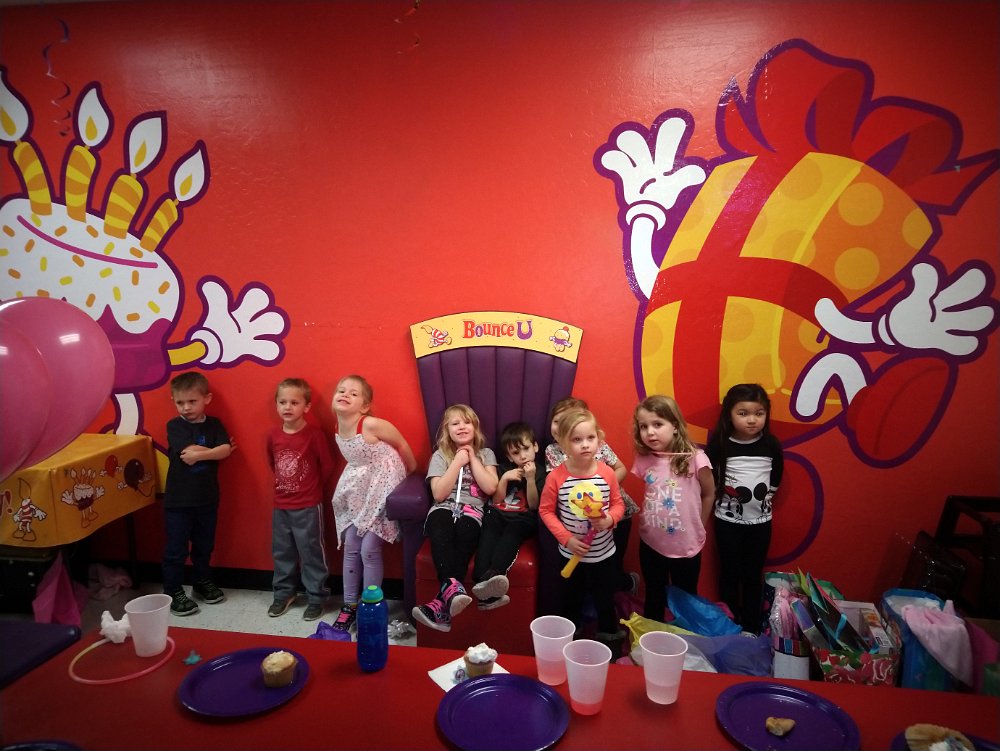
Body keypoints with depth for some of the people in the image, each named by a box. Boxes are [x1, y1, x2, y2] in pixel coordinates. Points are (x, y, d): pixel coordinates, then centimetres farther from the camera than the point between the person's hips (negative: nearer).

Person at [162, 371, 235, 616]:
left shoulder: (214, 424, 2)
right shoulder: (174, 426, -7)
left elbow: (225, 450, -14)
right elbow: (188, 451, -22)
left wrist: (199, 454, -23)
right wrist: (214, 451, -14)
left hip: (207, 499, 3)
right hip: (178, 500, -3)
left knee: (204, 545, 18)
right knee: (176, 549, 6)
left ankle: (203, 583, 35)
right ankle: (173, 593, 19)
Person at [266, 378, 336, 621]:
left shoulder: (314, 434, -15)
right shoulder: (273, 435, 0)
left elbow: (327, 466, -7)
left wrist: (312, 487, 3)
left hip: (308, 507, -5)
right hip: (280, 506, 5)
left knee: (311, 552, 4)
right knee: (281, 552, 16)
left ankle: (316, 597, 16)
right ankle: (283, 593, 33)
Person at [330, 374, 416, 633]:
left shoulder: (372, 425, -24)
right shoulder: (338, 429, -3)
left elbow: (402, 445, -12)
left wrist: (412, 473, 2)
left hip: (382, 486, -7)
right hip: (357, 489, 7)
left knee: (369, 550, -5)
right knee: (350, 547, 8)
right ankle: (350, 605, 23)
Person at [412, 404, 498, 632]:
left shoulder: (486, 454, 16)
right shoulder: (440, 456, 13)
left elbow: (490, 488, -1)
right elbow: (439, 494, -2)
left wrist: (472, 459, 2)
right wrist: (458, 462, -2)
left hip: (472, 511, 0)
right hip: (444, 509, 0)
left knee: (464, 531, -37)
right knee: (441, 530, -37)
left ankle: (442, 602, -43)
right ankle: (452, 587, -53)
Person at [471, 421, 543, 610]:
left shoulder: (540, 473, 8)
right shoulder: (504, 469, 17)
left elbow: (534, 505, -2)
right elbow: (496, 500, 11)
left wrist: (530, 479, -13)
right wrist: (504, 479, -4)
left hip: (523, 518, -3)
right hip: (498, 513, 3)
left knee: (512, 531, -35)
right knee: (489, 530, -31)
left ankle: (492, 576, -58)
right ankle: (483, 578, -51)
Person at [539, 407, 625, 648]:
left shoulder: (607, 473, -14)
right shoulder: (556, 477, -18)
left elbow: (618, 503, -1)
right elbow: (545, 510, -9)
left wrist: (610, 519, -23)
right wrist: (566, 538, -17)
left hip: (603, 553, 1)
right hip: (571, 554, 0)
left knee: (606, 601, 19)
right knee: (571, 603, 21)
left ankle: (610, 641, 44)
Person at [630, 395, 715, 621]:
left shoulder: (694, 458, -18)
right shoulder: (643, 459, -7)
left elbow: (709, 494, -3)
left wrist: (696, 529, 3)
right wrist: (648, 521, -4)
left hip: (686, 547, -3)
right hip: (650, 545, 3)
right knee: (654, 599, 22)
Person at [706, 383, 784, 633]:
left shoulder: (771, 445, -9)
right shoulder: (718, 444, -15)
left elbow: (776, 478, 8)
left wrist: (765, 496, 8)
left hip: (760, 521, 1)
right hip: (727, 520, -1)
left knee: (753, 575, 12)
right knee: (729, 574, 10)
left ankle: (752, 626, 28)